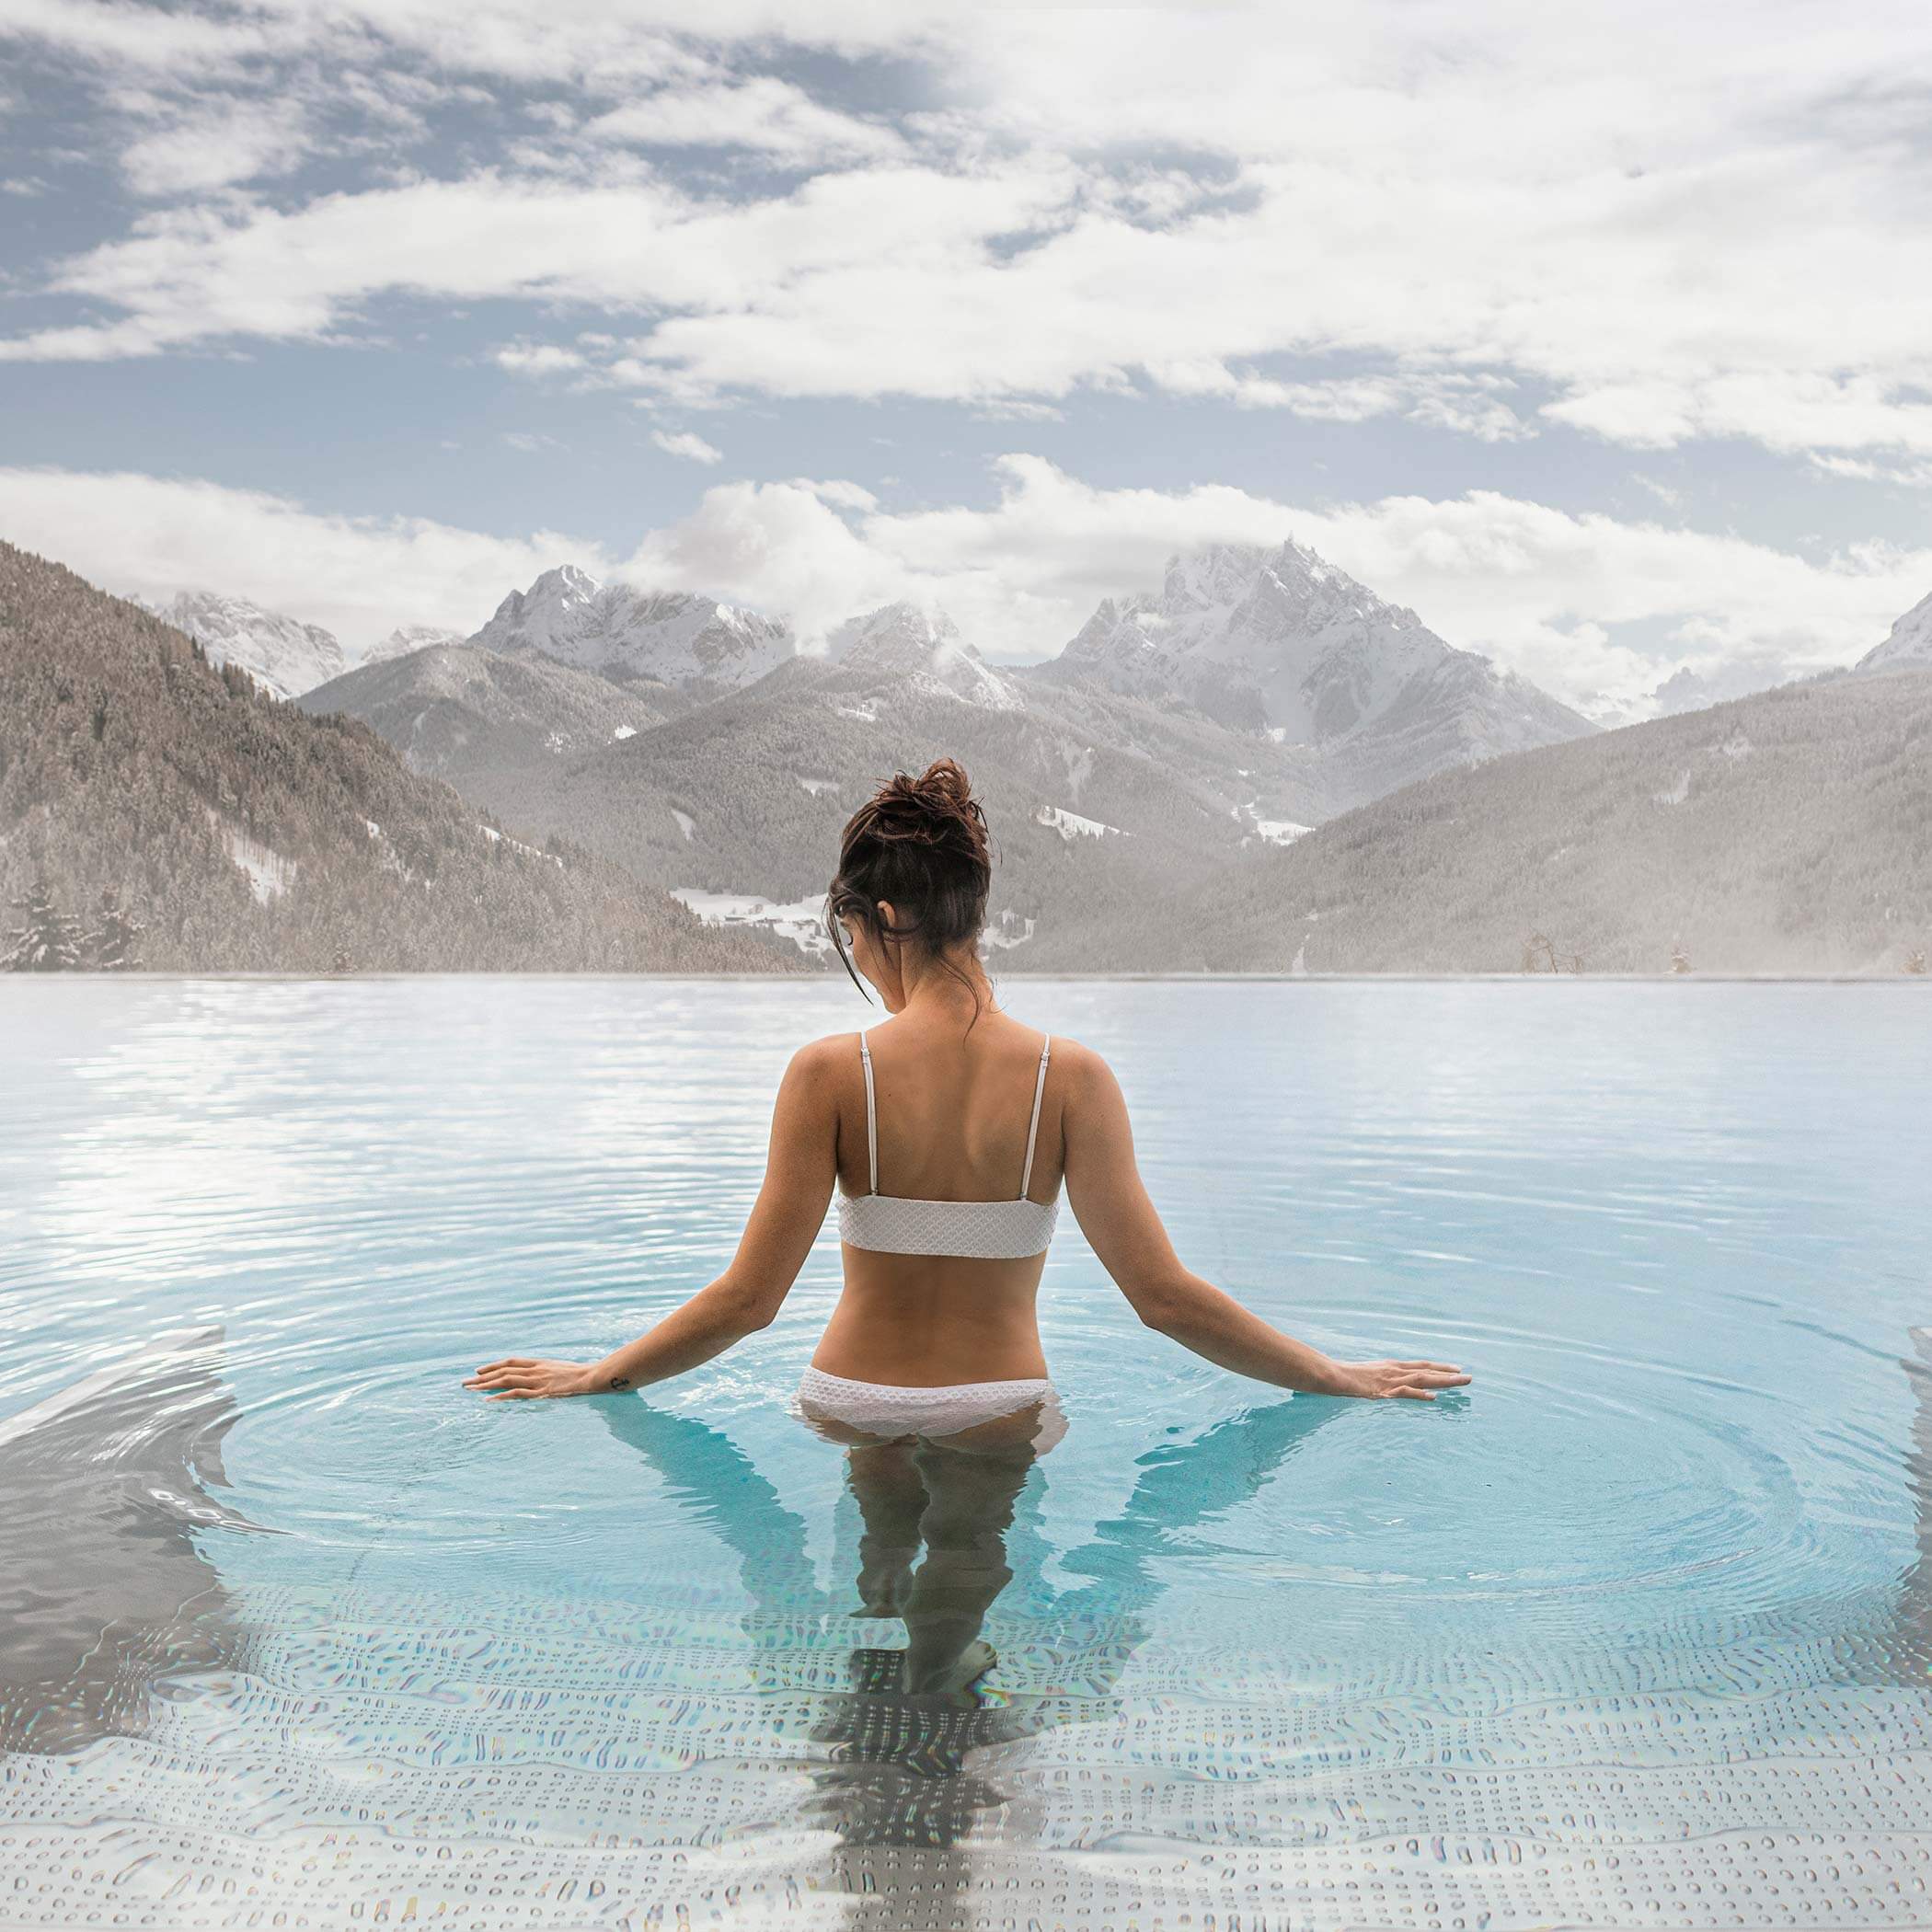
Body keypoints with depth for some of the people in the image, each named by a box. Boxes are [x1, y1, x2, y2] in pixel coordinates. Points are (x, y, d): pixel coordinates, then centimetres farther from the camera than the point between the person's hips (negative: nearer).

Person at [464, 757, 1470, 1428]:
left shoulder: (830, 1072, -9)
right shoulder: (1072, 1077, -7)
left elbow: (748, 1298, -7)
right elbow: (1163, 1294, -7)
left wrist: (590, 1377, 9)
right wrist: (1339, 1379, 5)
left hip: (851, 1415, 0)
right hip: (1002, 1422, 1)